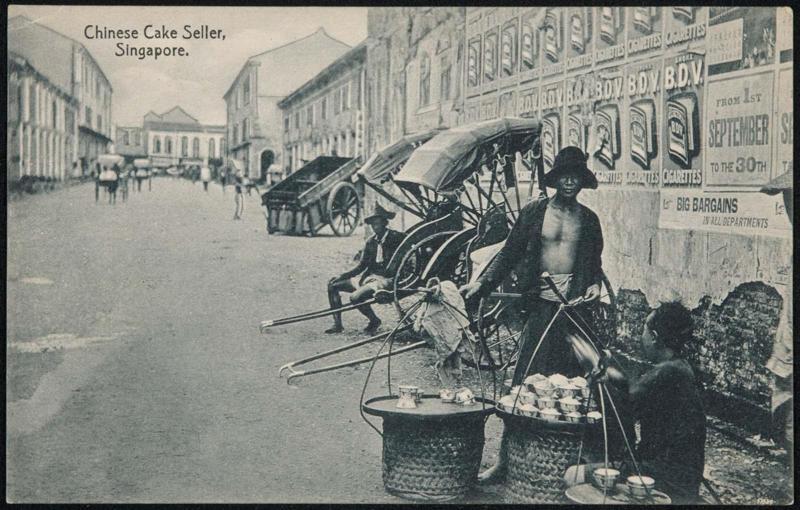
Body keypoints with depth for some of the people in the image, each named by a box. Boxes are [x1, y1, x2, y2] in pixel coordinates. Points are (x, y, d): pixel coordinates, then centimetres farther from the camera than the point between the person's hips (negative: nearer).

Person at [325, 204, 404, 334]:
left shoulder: (395, 238, -10)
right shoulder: (371, 241, 9)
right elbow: (361, 266, 10)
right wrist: (341, 276, 0)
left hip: (386, 280, -8)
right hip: (369, 277, 8)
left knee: (355, 298, -29)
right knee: (332, 285, 4)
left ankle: (374, 321, -1)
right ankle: (337, 324, 3)